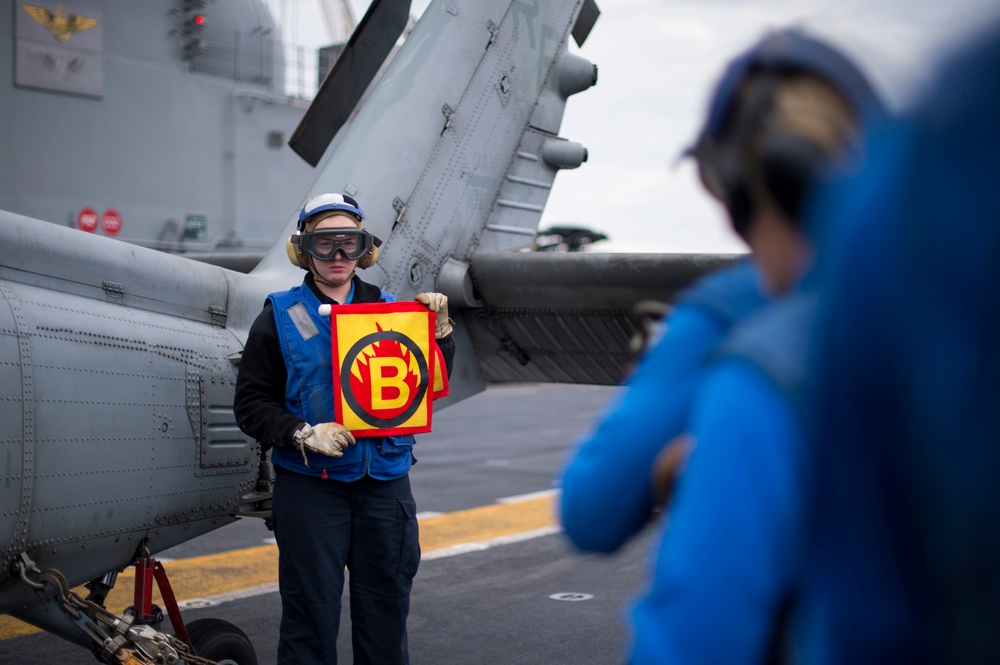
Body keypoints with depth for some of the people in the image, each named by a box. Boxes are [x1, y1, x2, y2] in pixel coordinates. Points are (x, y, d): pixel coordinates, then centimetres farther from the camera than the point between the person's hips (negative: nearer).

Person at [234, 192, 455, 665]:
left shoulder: (387, 308, 9)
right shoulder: (280, 316, 1)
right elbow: (250, 404, -1)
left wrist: (439, 330, -5)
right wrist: (305, 435, -16)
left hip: (385, 483, 3)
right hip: (310, 487, -3)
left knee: (386, 608, 10)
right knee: (311, 612, 0)